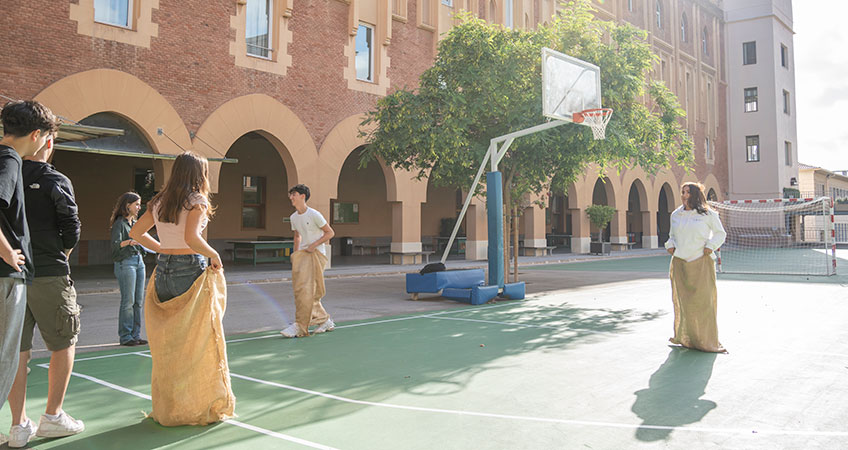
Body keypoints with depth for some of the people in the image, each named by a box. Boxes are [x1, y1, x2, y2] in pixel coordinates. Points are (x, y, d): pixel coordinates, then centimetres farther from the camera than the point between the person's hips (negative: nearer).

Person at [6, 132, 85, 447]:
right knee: (64, 344, 10)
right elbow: (72, 230, -8)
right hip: (49, 276, -4)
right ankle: (52, 417, 13)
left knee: (17, 350, 9)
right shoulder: (56, 181, -7)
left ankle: (19, 425, 13)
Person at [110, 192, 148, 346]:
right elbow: (115, 244, -19)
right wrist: (129, 242, -33)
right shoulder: (119, 223, -6)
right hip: (125, 262, -8)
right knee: (128, 301, -7)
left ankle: (135, 335, 12)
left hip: (139, 261, 8)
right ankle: (125, 336, 0)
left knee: (138, 300, 6)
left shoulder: (135, 223, 18)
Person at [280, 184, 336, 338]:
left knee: (306, 290, -14)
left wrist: (313, 245, -13)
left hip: (316, 254, -7)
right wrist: (296, 255, 17)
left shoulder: (314, 215, -11)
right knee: (299, 289, 4)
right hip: (302, 254, 8)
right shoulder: (294, 217, 11)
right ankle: (325, 320, 16)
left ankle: (299, 326, -12)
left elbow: (330, 233, -7)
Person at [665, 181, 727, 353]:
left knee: (703, 299, -6)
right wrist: (670, 245, 4)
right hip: (680, 262, 3)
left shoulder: (707, 214, 0)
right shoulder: (676, 215, 11)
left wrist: (711, 246, -8)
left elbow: (720, 233, 8)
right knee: (683, 300, 4)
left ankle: (708, 340, 6)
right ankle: (686, 338, 16)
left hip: (701, 262, -3)